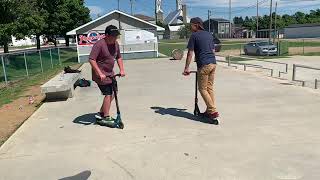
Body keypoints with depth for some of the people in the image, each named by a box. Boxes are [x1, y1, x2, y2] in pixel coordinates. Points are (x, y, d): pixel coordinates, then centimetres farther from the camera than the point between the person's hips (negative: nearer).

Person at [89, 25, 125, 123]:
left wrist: (122, 70, 5)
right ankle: (106, 117, 8)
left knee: (111, 95, 12)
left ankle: (101, 114, 27)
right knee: (108, 94, -7)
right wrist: (100, 73, -29)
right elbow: (91, 60, -25)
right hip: (101, 75, -8)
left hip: (110, 73, 8)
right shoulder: (99, 44, -20)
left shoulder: (115, 44, 4)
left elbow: (119, 57, 17)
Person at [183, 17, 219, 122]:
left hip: (203, 65, -7)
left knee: (203, 89, 1)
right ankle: (210, 110, 18)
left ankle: (213, 112, -3)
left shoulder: (194, 35, -3)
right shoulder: (209, 35, 17)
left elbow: (190, 53, -6)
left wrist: (186, 68, -4)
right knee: (210, 88, 13)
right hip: (213, 63, 7)